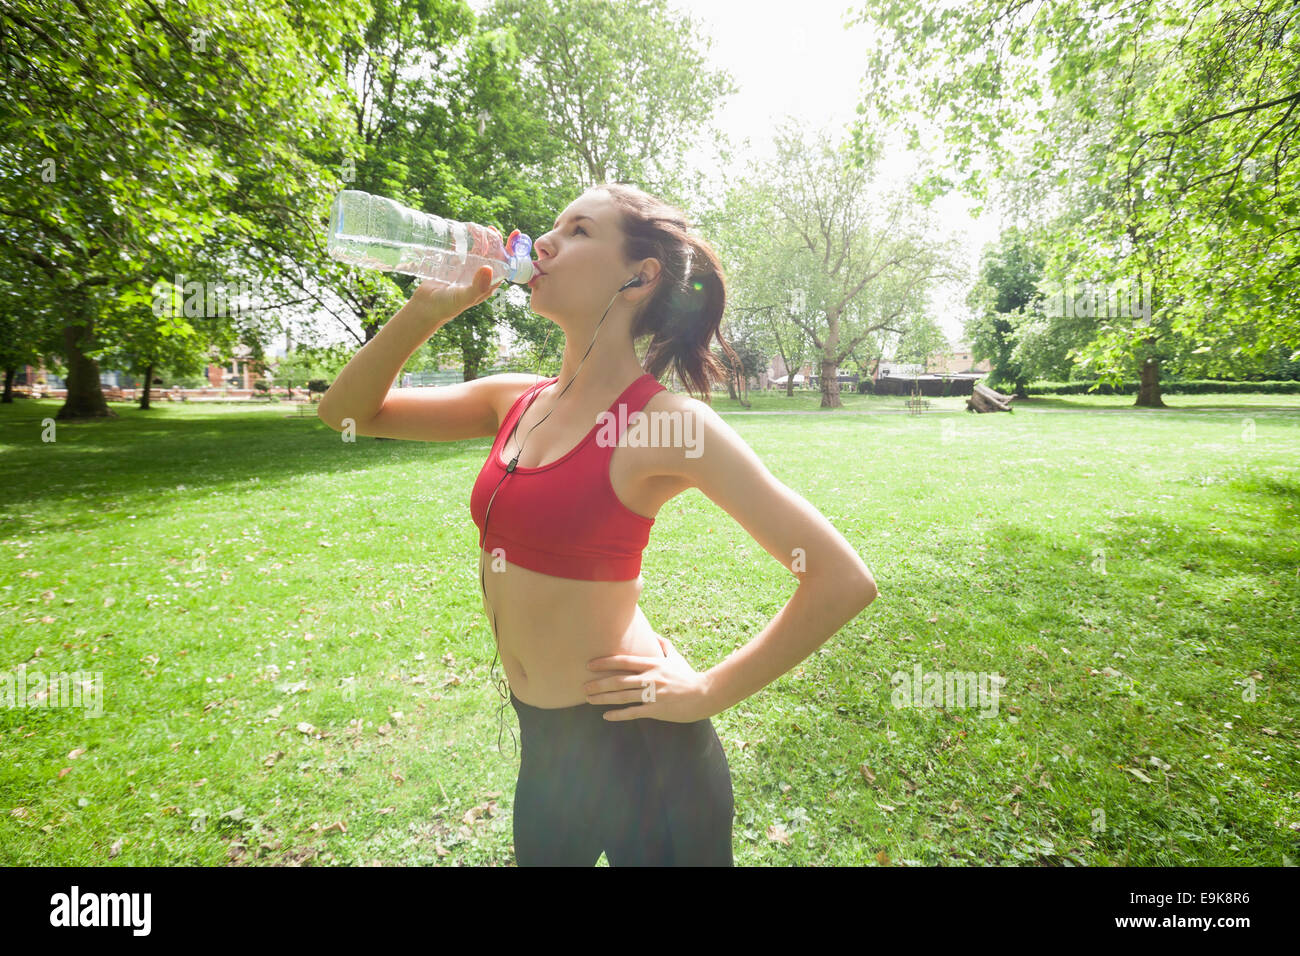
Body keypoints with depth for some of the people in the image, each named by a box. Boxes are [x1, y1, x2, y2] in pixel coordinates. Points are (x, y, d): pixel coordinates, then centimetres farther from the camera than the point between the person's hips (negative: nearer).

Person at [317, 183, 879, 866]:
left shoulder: (668, 421, -20)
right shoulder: (518, 402, 0)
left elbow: (844, 580, -20)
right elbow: (347, 411, 7)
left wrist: (709, 693, -14)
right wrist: (430, 306, -7)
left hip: (638, 744, -6)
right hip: (543, 738, 7)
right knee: (539, 855, 28)